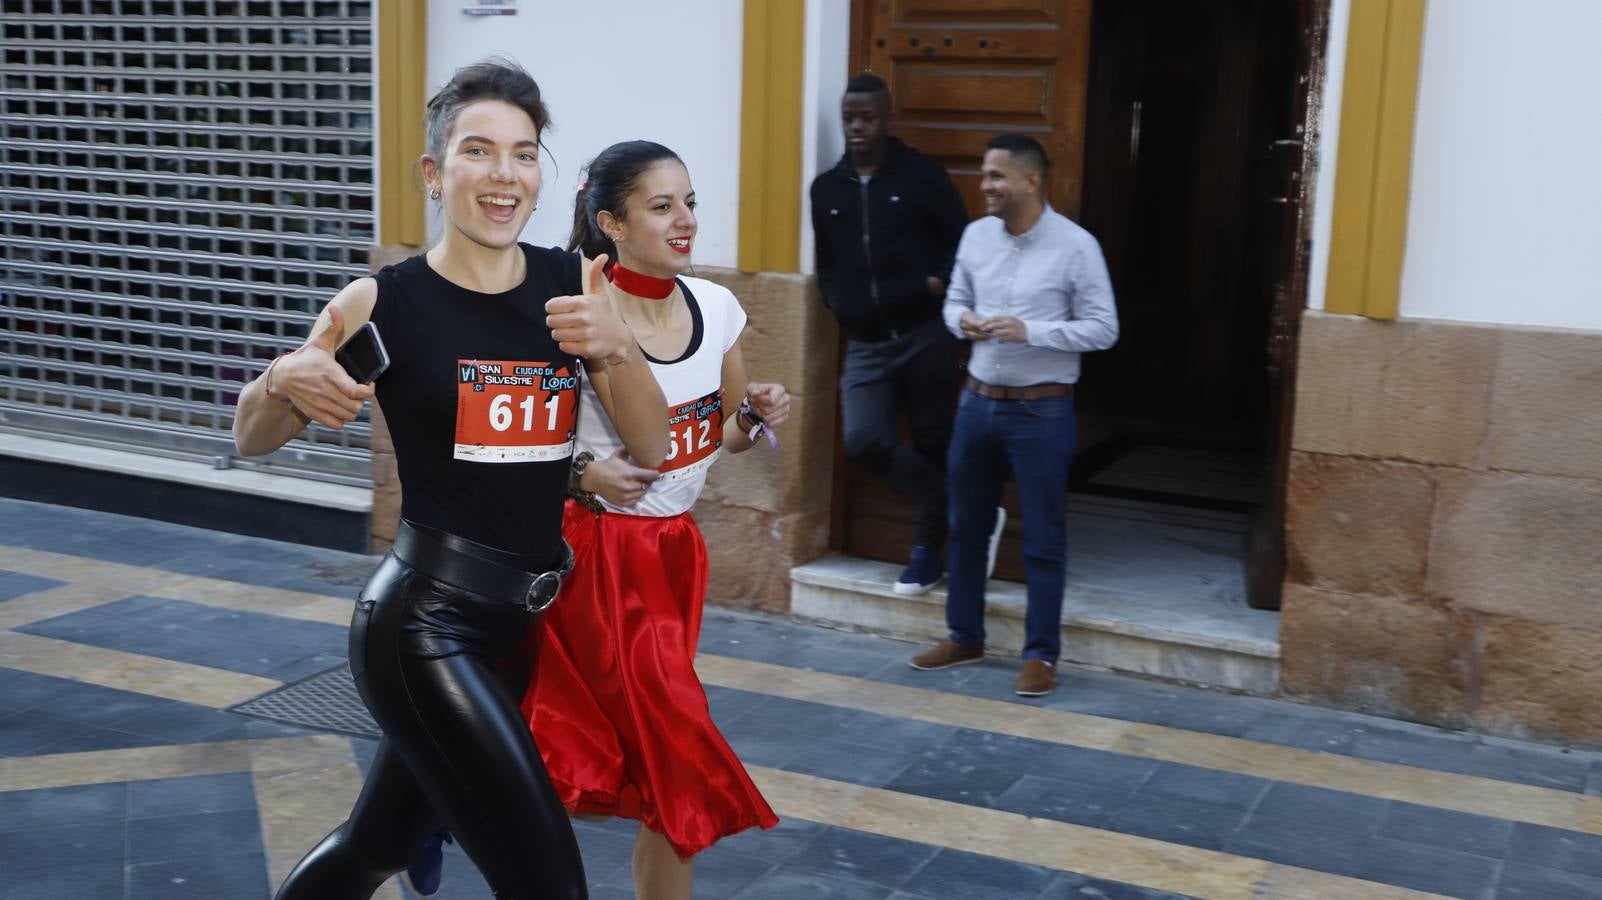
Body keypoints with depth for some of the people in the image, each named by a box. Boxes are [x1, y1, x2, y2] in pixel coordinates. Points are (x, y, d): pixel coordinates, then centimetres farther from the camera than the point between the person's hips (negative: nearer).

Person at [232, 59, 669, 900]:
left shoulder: (569, 285, 1)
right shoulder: (385, 302, -9)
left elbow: (650, 447, -2)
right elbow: (253, 440, 1)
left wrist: (618, 346, -20)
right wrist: (284, 380, -21)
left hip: (525, 620, 5)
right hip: (426, 621, -5)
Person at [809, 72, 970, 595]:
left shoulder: (923, 176, -1)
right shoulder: (826, 189, 12)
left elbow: (964, 242, 2)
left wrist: (938, 284, -12)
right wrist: (838, 304, 5)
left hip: (924, 336, -3)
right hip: (865, 344, 3)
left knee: (931, 444, 4)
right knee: (864, 441, -14)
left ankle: (930, 549, 21)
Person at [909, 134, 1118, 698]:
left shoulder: (1075, 246, -12)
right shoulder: (975, 235, 3)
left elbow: (1103, 329, -11)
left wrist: (1030, 331, -22)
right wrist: (963, 322, -9)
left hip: (1042, 411, -5)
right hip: (977, 401, 6)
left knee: (1043, 538, 3)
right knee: (966, 525, 14)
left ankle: (1041, 654, 14)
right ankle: (964, 637, 29)